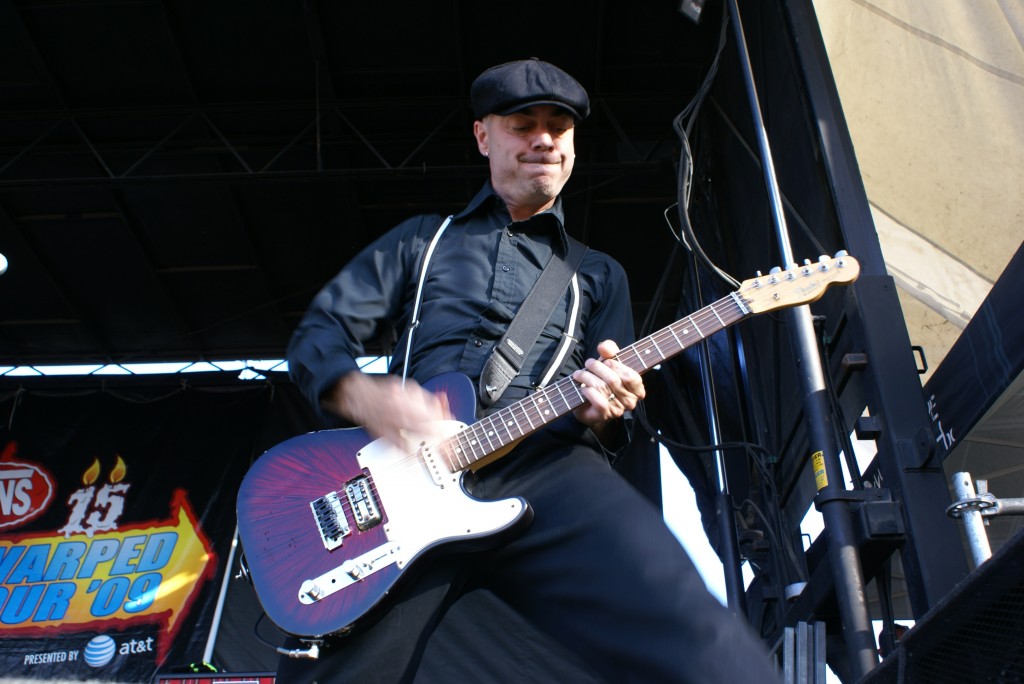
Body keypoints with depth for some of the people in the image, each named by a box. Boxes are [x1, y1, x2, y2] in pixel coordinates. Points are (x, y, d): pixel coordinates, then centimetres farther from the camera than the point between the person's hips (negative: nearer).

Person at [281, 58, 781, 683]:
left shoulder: (599, 274, 28)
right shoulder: (421, 240, 24)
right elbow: (319, 333, 18)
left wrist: (605, 413, -2)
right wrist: (365, 397, -5)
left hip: (550, 466, 0)